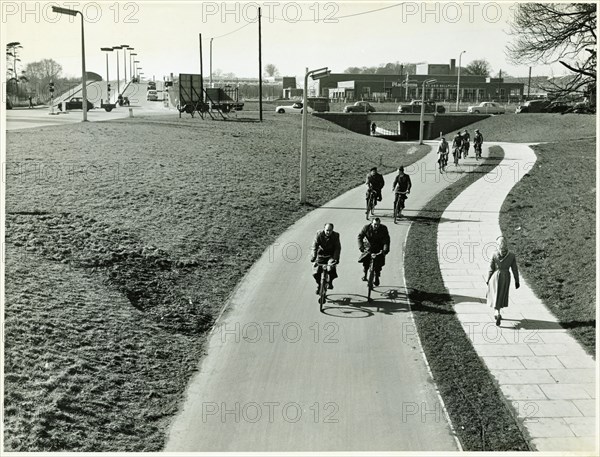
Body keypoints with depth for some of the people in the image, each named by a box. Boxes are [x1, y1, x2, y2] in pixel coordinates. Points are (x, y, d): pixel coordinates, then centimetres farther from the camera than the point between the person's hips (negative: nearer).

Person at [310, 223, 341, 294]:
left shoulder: (335, 235, -14)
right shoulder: (319, 234, -16)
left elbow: (337, 248, -17)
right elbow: (314, 247, -21)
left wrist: (336, 259, -30)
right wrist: (313, 258, -33)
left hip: (331, 255, 0)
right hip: (320, 255, 1)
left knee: (331, 269, -24)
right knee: (316, 272, -10)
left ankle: (330, 282, 7)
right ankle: (318, 285, 18)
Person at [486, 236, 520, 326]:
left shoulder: (495, 255, -16)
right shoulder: (512, 256, -11)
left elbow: (491, 269, -9)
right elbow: (515, 269, -5)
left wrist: (488, 280, 3)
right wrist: (517, 281, 5)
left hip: (495, 276, -2)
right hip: (506, 277, 2)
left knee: (496, 296, 6)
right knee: (501, 295, 22)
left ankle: (497, 314, -13)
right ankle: (496, 313, 33)